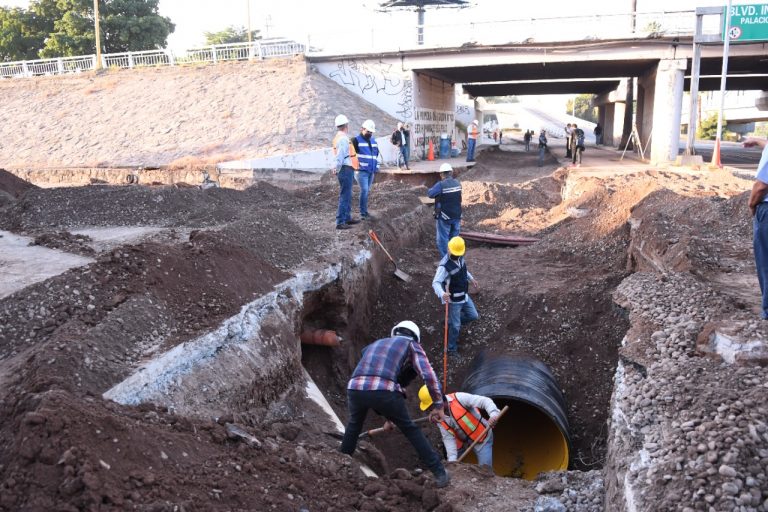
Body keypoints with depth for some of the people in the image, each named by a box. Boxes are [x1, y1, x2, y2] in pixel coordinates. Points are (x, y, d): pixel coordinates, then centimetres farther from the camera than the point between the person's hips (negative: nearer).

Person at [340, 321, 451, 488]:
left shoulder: (375, 344, 38)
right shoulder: (411, 344, 24)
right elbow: (429, 375, 7)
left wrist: (388, 417, 51)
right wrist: (439, 406, 16)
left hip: (355, 388, 4)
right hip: (384, 390, -4)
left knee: (354, 424, 35)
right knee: (411, 430, 16)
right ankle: (440, 473, 17)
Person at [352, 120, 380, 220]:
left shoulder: (373, 140, 17)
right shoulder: (357, 140, -5)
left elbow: (376, 154, 27)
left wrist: (376, 166, 19)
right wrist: (356, 166, -10)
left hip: (371, 171, 7)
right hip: (361, 171, -7)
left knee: (367, 191, 10)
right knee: (364, 190, -13)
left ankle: (365, 211, 19)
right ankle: (363, 213, -8)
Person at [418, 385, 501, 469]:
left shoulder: (459, 398, -27)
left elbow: (485, 401, -31)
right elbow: (448, 438, -11)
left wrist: (493, 414, -49)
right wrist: (452, 459, -23)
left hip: (481, 438, -5)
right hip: (462, 442, 6)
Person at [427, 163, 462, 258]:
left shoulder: (441, 185, -19)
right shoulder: (457, 183, 0)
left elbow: (430, 193, -17)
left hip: (444, 217, -6)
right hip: (457, 216, 6)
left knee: (443, 239, 4)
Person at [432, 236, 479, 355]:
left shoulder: (460, 258, -4)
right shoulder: (444, 266, -30)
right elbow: (436, 283, -37)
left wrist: (471, 278, 26)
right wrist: (442, 294, -55)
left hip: (464, 296, 8)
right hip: (453, 300, -8)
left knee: (473, 316, 20)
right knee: (455, 326, 3)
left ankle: (451, 322, 39)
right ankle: (452, 348, 24)